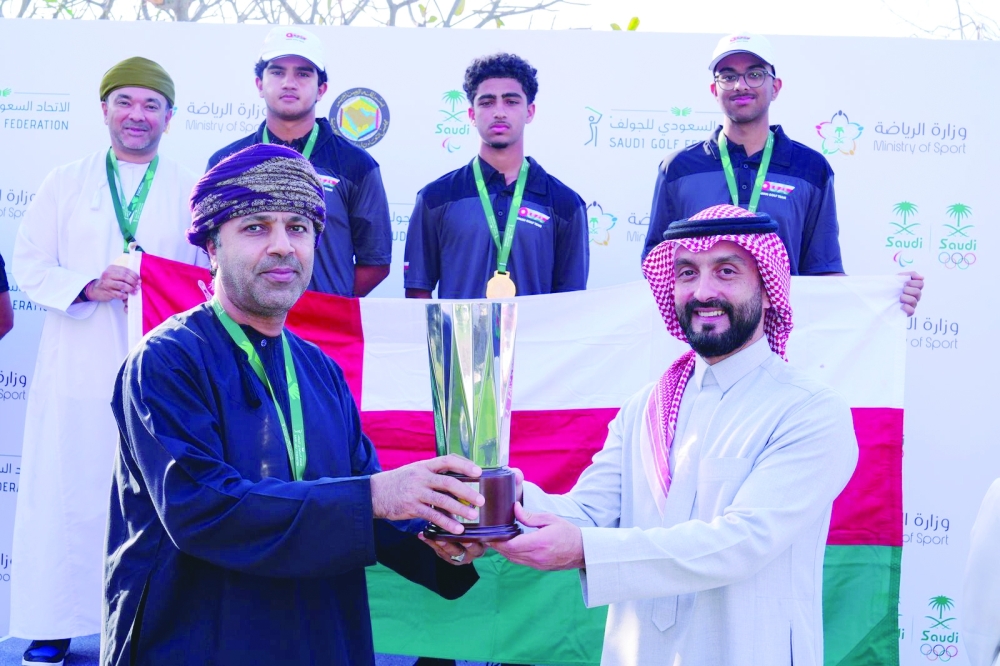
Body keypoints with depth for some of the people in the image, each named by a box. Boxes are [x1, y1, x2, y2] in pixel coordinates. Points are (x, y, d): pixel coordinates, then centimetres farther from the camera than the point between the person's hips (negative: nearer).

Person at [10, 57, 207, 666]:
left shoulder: (192, 192, 9)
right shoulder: (66, 183, 11)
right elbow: (28, 265, 6)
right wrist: (88, 287, -11)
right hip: (80, 369, 1)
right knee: (66, 491, 2)